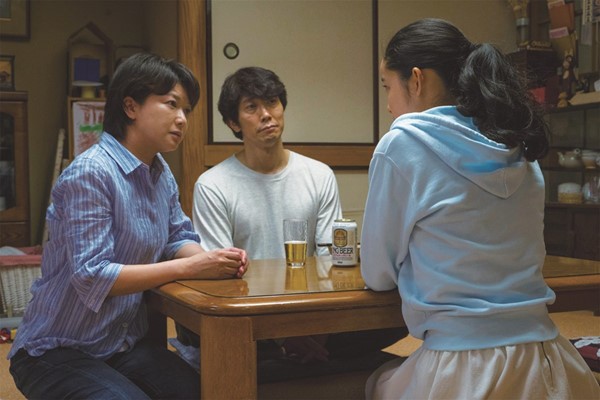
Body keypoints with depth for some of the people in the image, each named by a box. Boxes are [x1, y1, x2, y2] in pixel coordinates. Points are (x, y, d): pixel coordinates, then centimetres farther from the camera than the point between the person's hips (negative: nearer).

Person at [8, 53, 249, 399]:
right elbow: (91, 276, -27)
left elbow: (178, 238, 10)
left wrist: (212, 260, -13)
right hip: (58, 352, -7)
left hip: (127, 344, 7)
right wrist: (189, 268, -27)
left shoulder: (161, 172, 5)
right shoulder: (90, 173, -22)